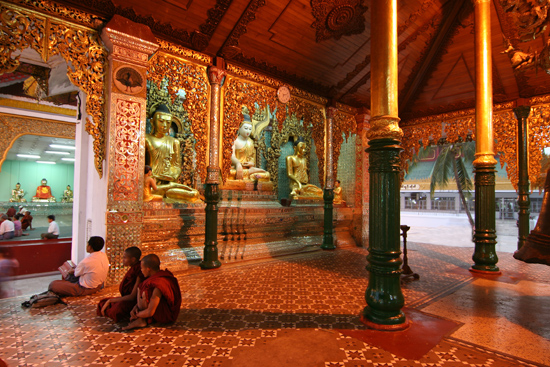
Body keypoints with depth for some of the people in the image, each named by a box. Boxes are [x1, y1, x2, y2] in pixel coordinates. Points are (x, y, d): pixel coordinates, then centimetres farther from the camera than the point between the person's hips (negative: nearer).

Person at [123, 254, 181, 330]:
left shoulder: (158, 286, -29)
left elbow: (150, 312, -26)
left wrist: (136, 315, -8)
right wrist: (136, 307, 0)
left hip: (166, 316, -10)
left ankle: (141, 320, -5)